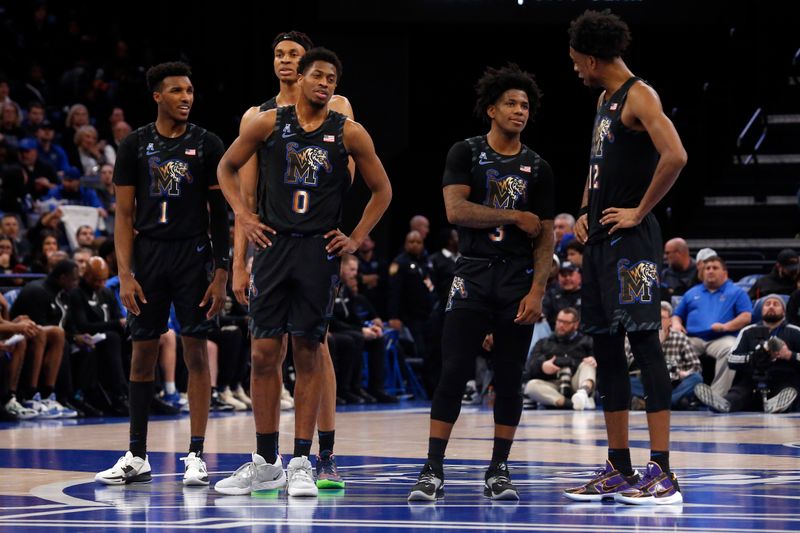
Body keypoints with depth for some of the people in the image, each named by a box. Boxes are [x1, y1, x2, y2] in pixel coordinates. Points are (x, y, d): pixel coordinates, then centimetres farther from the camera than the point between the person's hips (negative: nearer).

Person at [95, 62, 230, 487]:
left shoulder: (207, 145, 2)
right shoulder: (135, 145, 4)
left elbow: (220, 213, 2)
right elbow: (124, 215, 3)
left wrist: (221, 272, -5)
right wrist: (125, 274, -6)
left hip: (193, 255, -1)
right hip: (148, 253, 1)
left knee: (196, 350, -3)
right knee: (142, 352, 4)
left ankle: (196, 456, 0)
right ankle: (136, 458, 11)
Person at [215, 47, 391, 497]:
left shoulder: (349, 133, 1)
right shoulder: (268, 123, 3)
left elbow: (382, 190, 10)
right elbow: (228, 167, 16)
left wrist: (357, 239, 3)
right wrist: (243, 216, 5)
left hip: (320, 251, -1)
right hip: (273, 244, 1)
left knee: (309, 355, -1)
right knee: (264, 353, 1)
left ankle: (301, 464, 3)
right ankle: (266, 464, 10)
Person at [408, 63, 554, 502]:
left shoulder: (537, 168, 9)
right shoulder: (466, 153, 2)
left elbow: (545, 238, 7)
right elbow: (456, 210, -11)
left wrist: (537, 292, -5)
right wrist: (516, 218, -9)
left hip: (517, 279, 2)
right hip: (472, 275, -2)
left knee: (509, 378, 3)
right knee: (453, 372, -8)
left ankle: (498, 471, 10)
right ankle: (433, 471, -7)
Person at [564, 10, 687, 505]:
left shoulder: (639, 96, -11)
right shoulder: (606, 98, 19)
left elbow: (674, 156, -26)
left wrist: (641, 211, -18)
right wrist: (585, 212, 17)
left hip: (632, 240, -10)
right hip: (600, 238, 10)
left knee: (643, 340, -11)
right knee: (606, 346, 10)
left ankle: (662, 474, -13)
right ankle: (619, 470, 16)